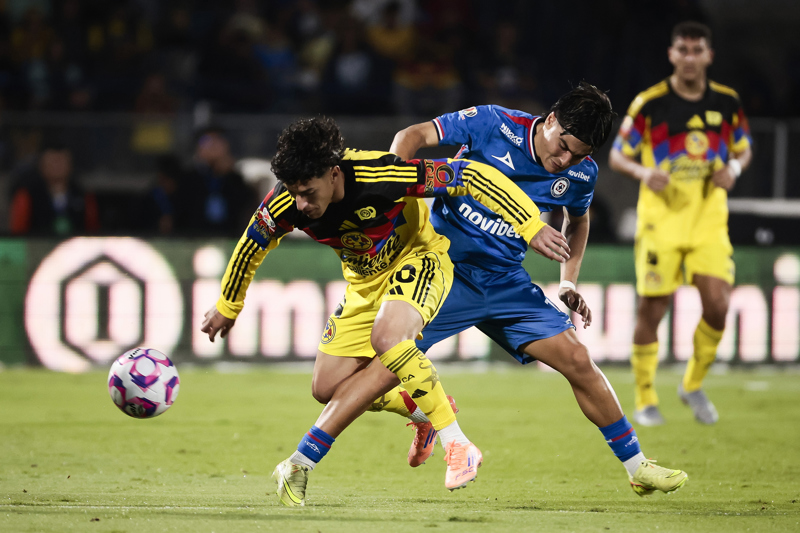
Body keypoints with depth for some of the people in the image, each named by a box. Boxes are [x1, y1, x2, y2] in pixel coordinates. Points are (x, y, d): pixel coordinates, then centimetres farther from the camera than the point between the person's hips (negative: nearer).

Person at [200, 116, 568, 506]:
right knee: (327, 387, 1)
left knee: (387, 337, -36)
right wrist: (227, 307, 16)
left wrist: (531, 228, -30)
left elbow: (471, 175, -29)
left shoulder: (379, 175, -35)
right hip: (364, 281, 6)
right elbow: (251, 247, 2)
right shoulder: (286, 204, -20)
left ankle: (457, 446, -29)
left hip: (417, 256, -6)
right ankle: (425, 410, 24)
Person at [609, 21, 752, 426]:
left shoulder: (726, 102, 5)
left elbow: (743, 151, 18)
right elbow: (617, 156, 2)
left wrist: (733, 168, -5)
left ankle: (694, 385, 14)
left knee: (717, 305, -10)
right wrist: (644, 172, -18)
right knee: (652, 309, -3)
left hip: (709, 217, 2)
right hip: (661, 216, -2)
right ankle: (645, 399, 13)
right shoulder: (649, 103, -4)